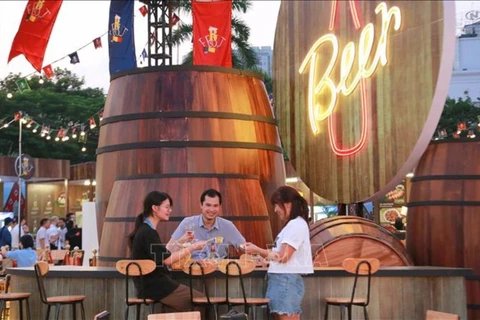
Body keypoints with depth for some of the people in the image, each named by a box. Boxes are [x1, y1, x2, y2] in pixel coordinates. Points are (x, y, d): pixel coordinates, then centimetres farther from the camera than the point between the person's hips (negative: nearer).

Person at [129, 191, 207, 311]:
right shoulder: (148, 233, -16)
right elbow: (166, 259, -19)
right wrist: (192, 247, -13)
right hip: (156, 287, -10)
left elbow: (162, 253, 20)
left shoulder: (144, 230, 15)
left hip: (152, 285, 10)